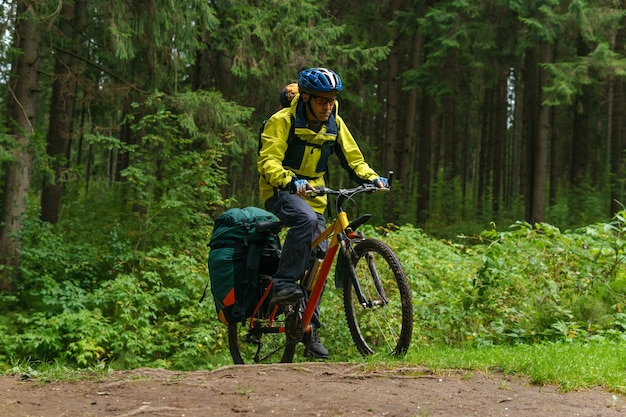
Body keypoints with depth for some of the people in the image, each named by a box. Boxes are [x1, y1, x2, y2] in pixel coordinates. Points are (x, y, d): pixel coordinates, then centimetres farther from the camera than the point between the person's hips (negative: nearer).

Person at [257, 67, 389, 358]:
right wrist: (290, 182, -42)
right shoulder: (282, 121, -14)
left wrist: (372, 178, -14)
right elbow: (268, 162, -22)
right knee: (305, 218, -37)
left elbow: (352, 158, 7)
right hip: (280, 192, -5)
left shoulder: (334, 124, 3)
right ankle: (283, 284, -30)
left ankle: (310, 328, 11)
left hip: (313, 195, 6)